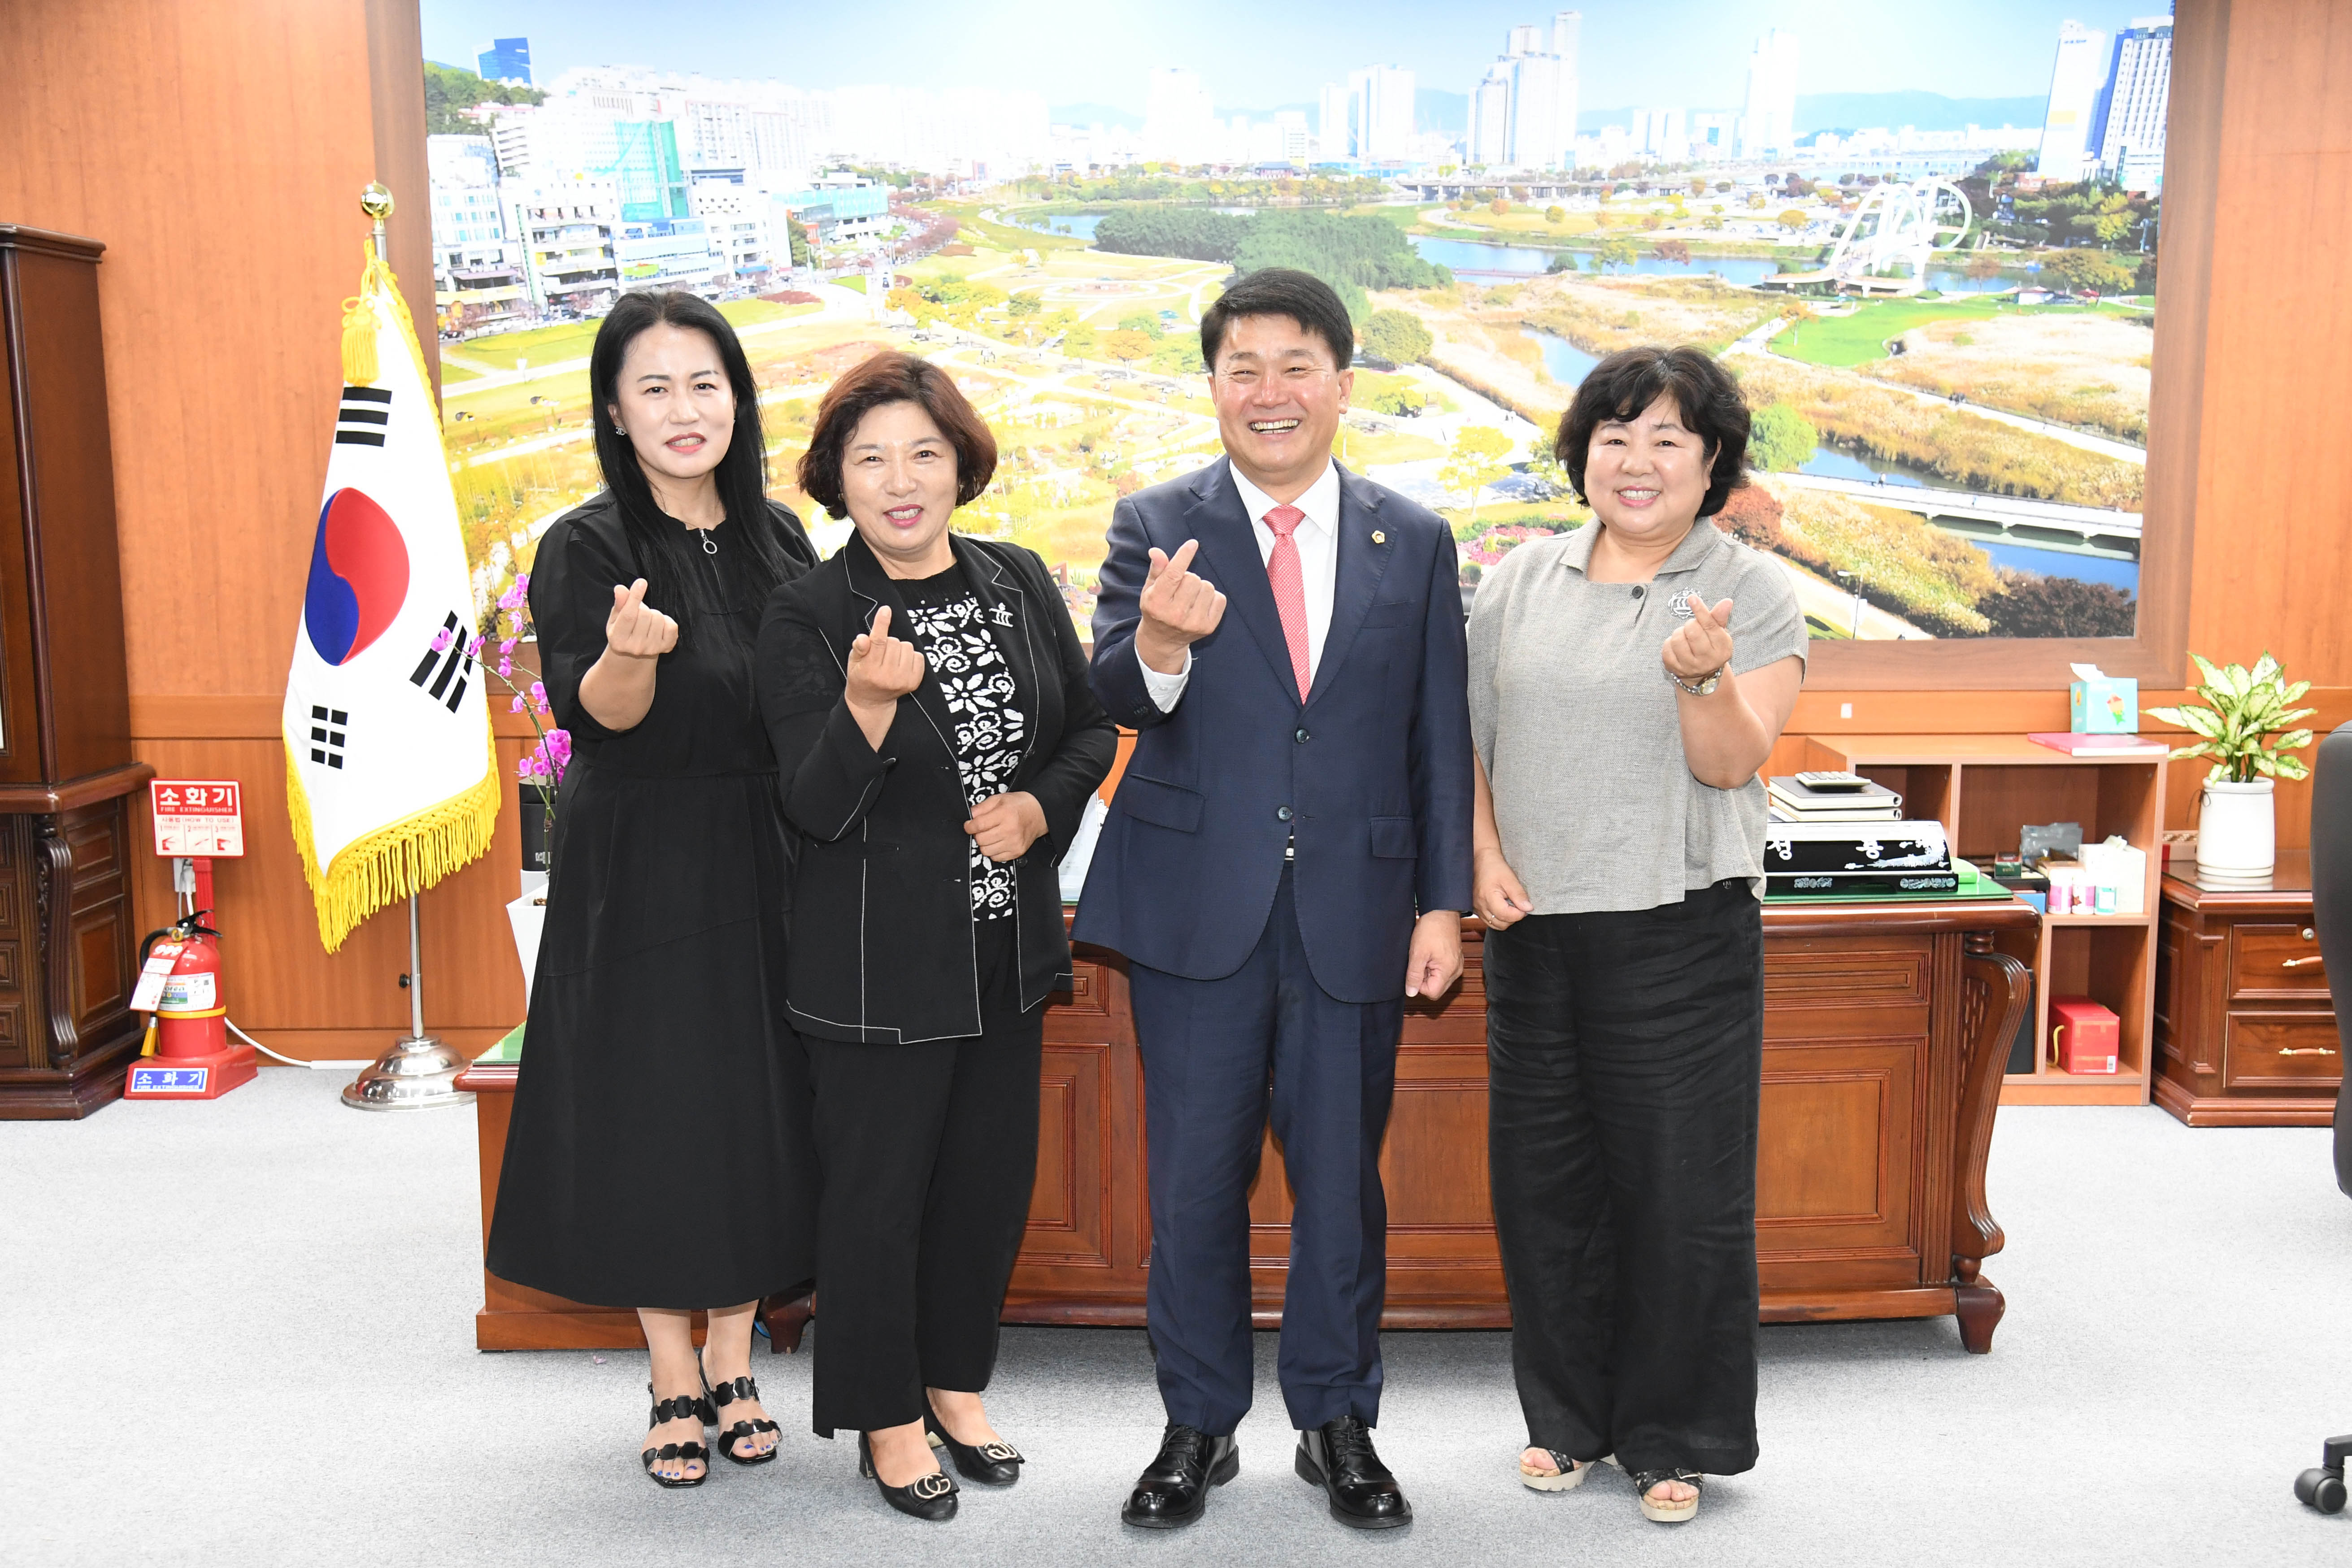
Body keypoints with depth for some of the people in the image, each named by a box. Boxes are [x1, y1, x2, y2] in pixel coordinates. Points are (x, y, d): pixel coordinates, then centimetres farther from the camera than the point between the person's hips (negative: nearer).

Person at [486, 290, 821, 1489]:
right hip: (644, 874, -4)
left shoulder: (776, 536, 7)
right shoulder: (588, 547, -7)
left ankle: (733, 1361, 25)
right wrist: (632, 648, -38)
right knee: (654, 1112, 3)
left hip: (767, 864, 4)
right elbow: (598, 712, -19)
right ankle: (675, 1380, 21)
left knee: (762, 1108, 8)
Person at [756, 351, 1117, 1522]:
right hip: (882, 961, -5)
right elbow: (814, 807, -17)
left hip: (1009, 945, 5)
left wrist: (1038, 808, -8)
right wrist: (867, 704, -35)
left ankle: (955, 1382, 37)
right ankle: (887, 1419, 27)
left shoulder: (1020, 582, 3)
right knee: (879, 1187, 6)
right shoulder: (808, 618, -11)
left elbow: (1091, 729, 11)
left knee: (993, 1175, 16)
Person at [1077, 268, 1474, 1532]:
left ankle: (1337, 1421, 31)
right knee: (1195, 1179, 9)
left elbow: (1440, 742, 6)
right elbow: (1116, 697, -12)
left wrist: (1445, 902, 1)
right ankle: (1199, 1426, 28)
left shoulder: (1414, 542, 6)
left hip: (1355, 910, 1)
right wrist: (1156, 644, -35)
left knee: (1342, 1178, 11)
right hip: (1199, 906, -1)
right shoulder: (1155, 527, 1)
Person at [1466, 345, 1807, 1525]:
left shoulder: (1752, 593, 0)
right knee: (1543, 1176, 11)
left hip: (1680, 930, -3)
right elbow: (1469, 741, 12)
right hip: (1535, 928, 3)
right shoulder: (1520, 583, 9)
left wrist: (1704, 678, -25)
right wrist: (1483, 856, -2)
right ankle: (1566, 1415, 30)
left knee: (1680, 1184, 4)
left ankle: (1676, 1439, 23)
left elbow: (1732, 766, -8)